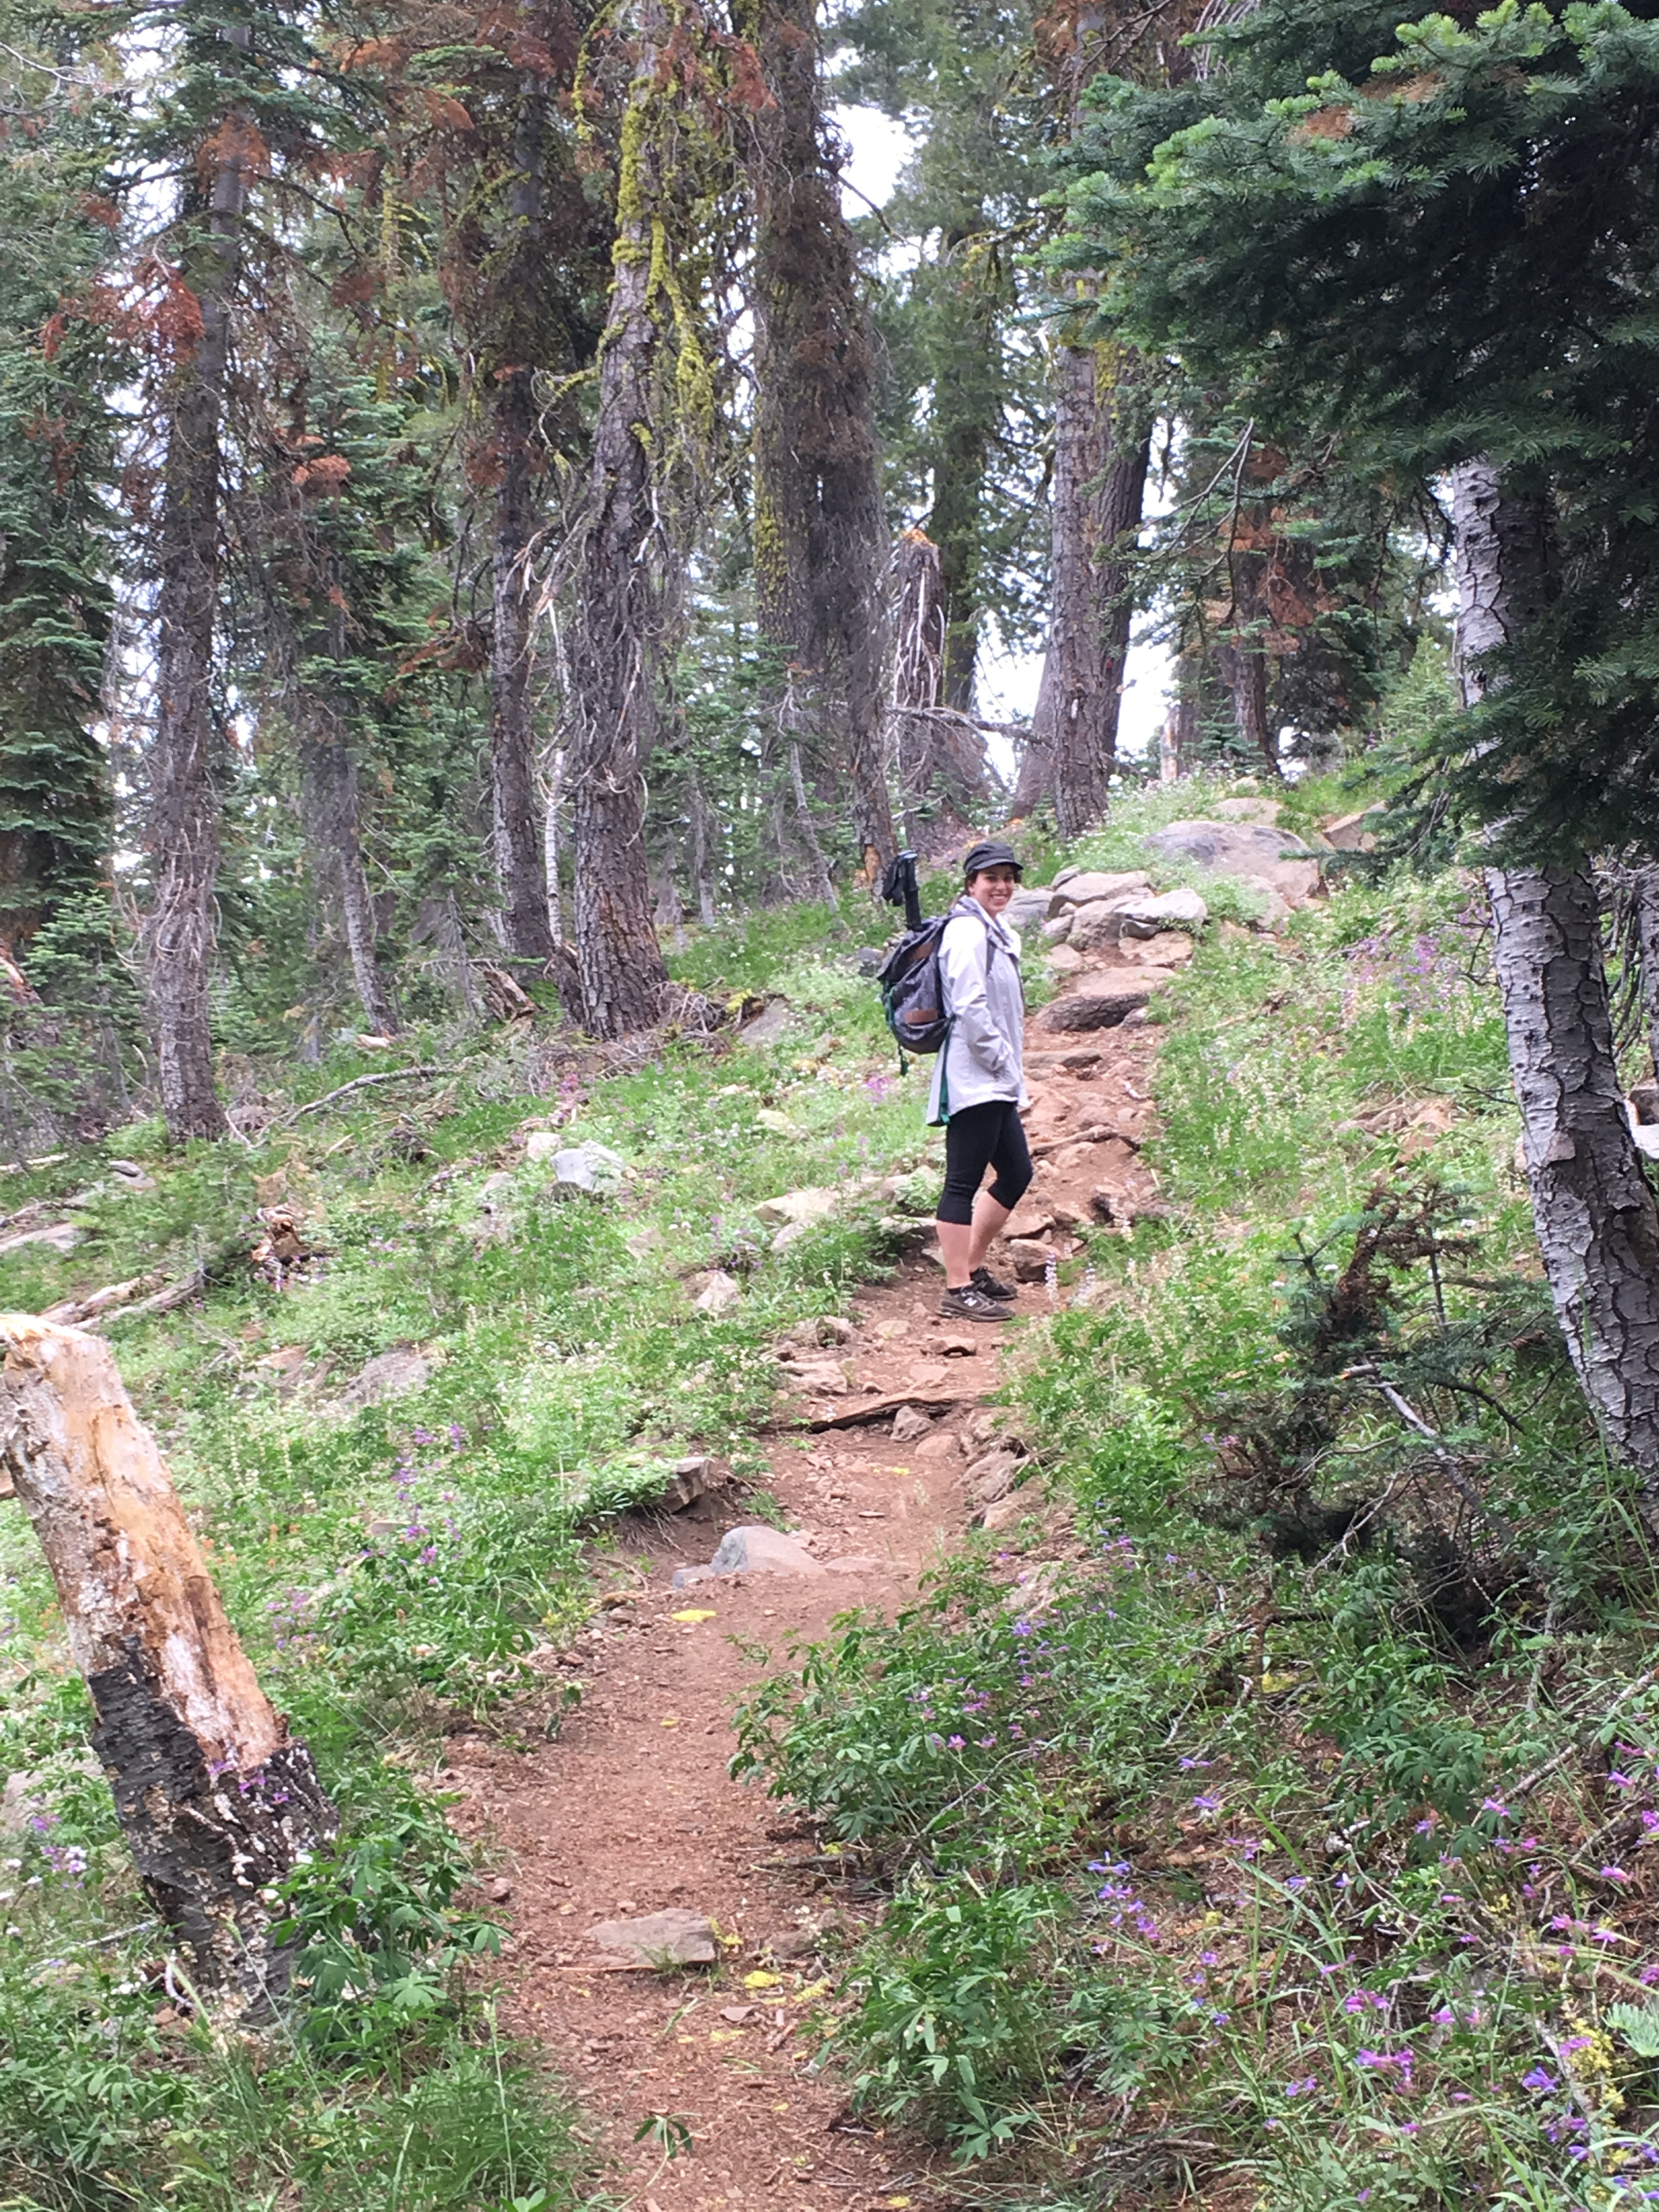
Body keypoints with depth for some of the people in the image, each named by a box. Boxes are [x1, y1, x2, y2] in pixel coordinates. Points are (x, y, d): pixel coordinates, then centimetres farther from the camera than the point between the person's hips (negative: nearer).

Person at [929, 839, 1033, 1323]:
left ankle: (973, 1267, 25)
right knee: (964, 1183, -7)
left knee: (1016, 1173, 16)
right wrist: (1000, 1059, -14)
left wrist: (1014, 1072, 17)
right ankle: (958, 1289, -4)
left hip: (997, 1083, 11)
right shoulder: (967, 932, -13)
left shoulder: (997, 934, 19)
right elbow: (970, 1006, -21)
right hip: (973, 1080, -11)